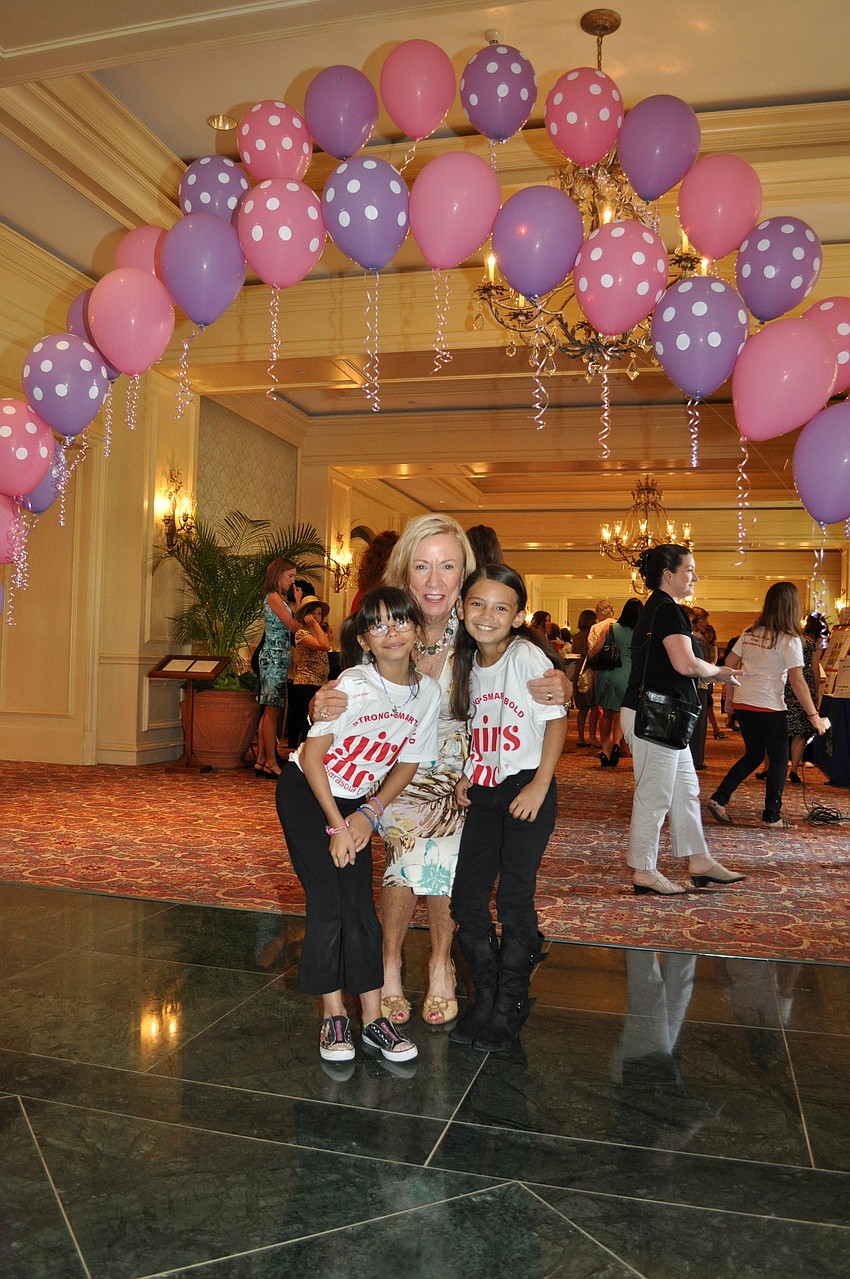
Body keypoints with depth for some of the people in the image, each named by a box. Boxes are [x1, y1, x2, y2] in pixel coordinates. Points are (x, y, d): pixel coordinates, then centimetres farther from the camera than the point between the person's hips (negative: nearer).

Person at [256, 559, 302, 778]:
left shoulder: (280, 598, 20)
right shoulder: (274, 597, -9)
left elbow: (293, 626, 14)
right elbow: (294, 627, -13)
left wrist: (296, 602, 12)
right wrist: (298, 601, -3)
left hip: (278, 658, 10)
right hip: (274, 656, -10)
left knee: (270, 710, 9)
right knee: (273, 709, -9)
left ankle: (261, 760, 12)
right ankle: (271, 763, -7)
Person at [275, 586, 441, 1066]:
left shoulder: (429, 692, -10)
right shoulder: (352, 686, -25)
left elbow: (408, 762, 1)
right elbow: (313, 757, -18)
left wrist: (369, 814, -9)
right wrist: (337, 827, -15)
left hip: (359, 802, 4)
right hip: (306, 793, -4)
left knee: (361, 907, -1)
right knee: (329, 904, -9)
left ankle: (374, 1021, 7)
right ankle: (334, 1018, 5)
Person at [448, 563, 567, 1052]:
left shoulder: (528, 655, -13)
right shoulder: (468, 662, 6)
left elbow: (557, 720, -11)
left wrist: (540, 784, -16)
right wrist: (468, 774, 4)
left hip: (527, 790, -6)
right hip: (483, 792, 6)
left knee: (514, 898, -4)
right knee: (466, 897, 4)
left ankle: (510, 1010, 14)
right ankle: (486, 999, 23)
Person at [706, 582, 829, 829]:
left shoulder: (750, 633, 8)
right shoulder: (789, 640, -10)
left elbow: (729, 665, 11)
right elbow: (797, 682, -14)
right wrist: (813, 715, -9)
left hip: (742, 704, 6)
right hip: (769, 707, -6)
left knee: (753, 755, 19)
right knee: (779, 760, 9)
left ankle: (719, 799, 10)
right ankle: (772, 817, 13)